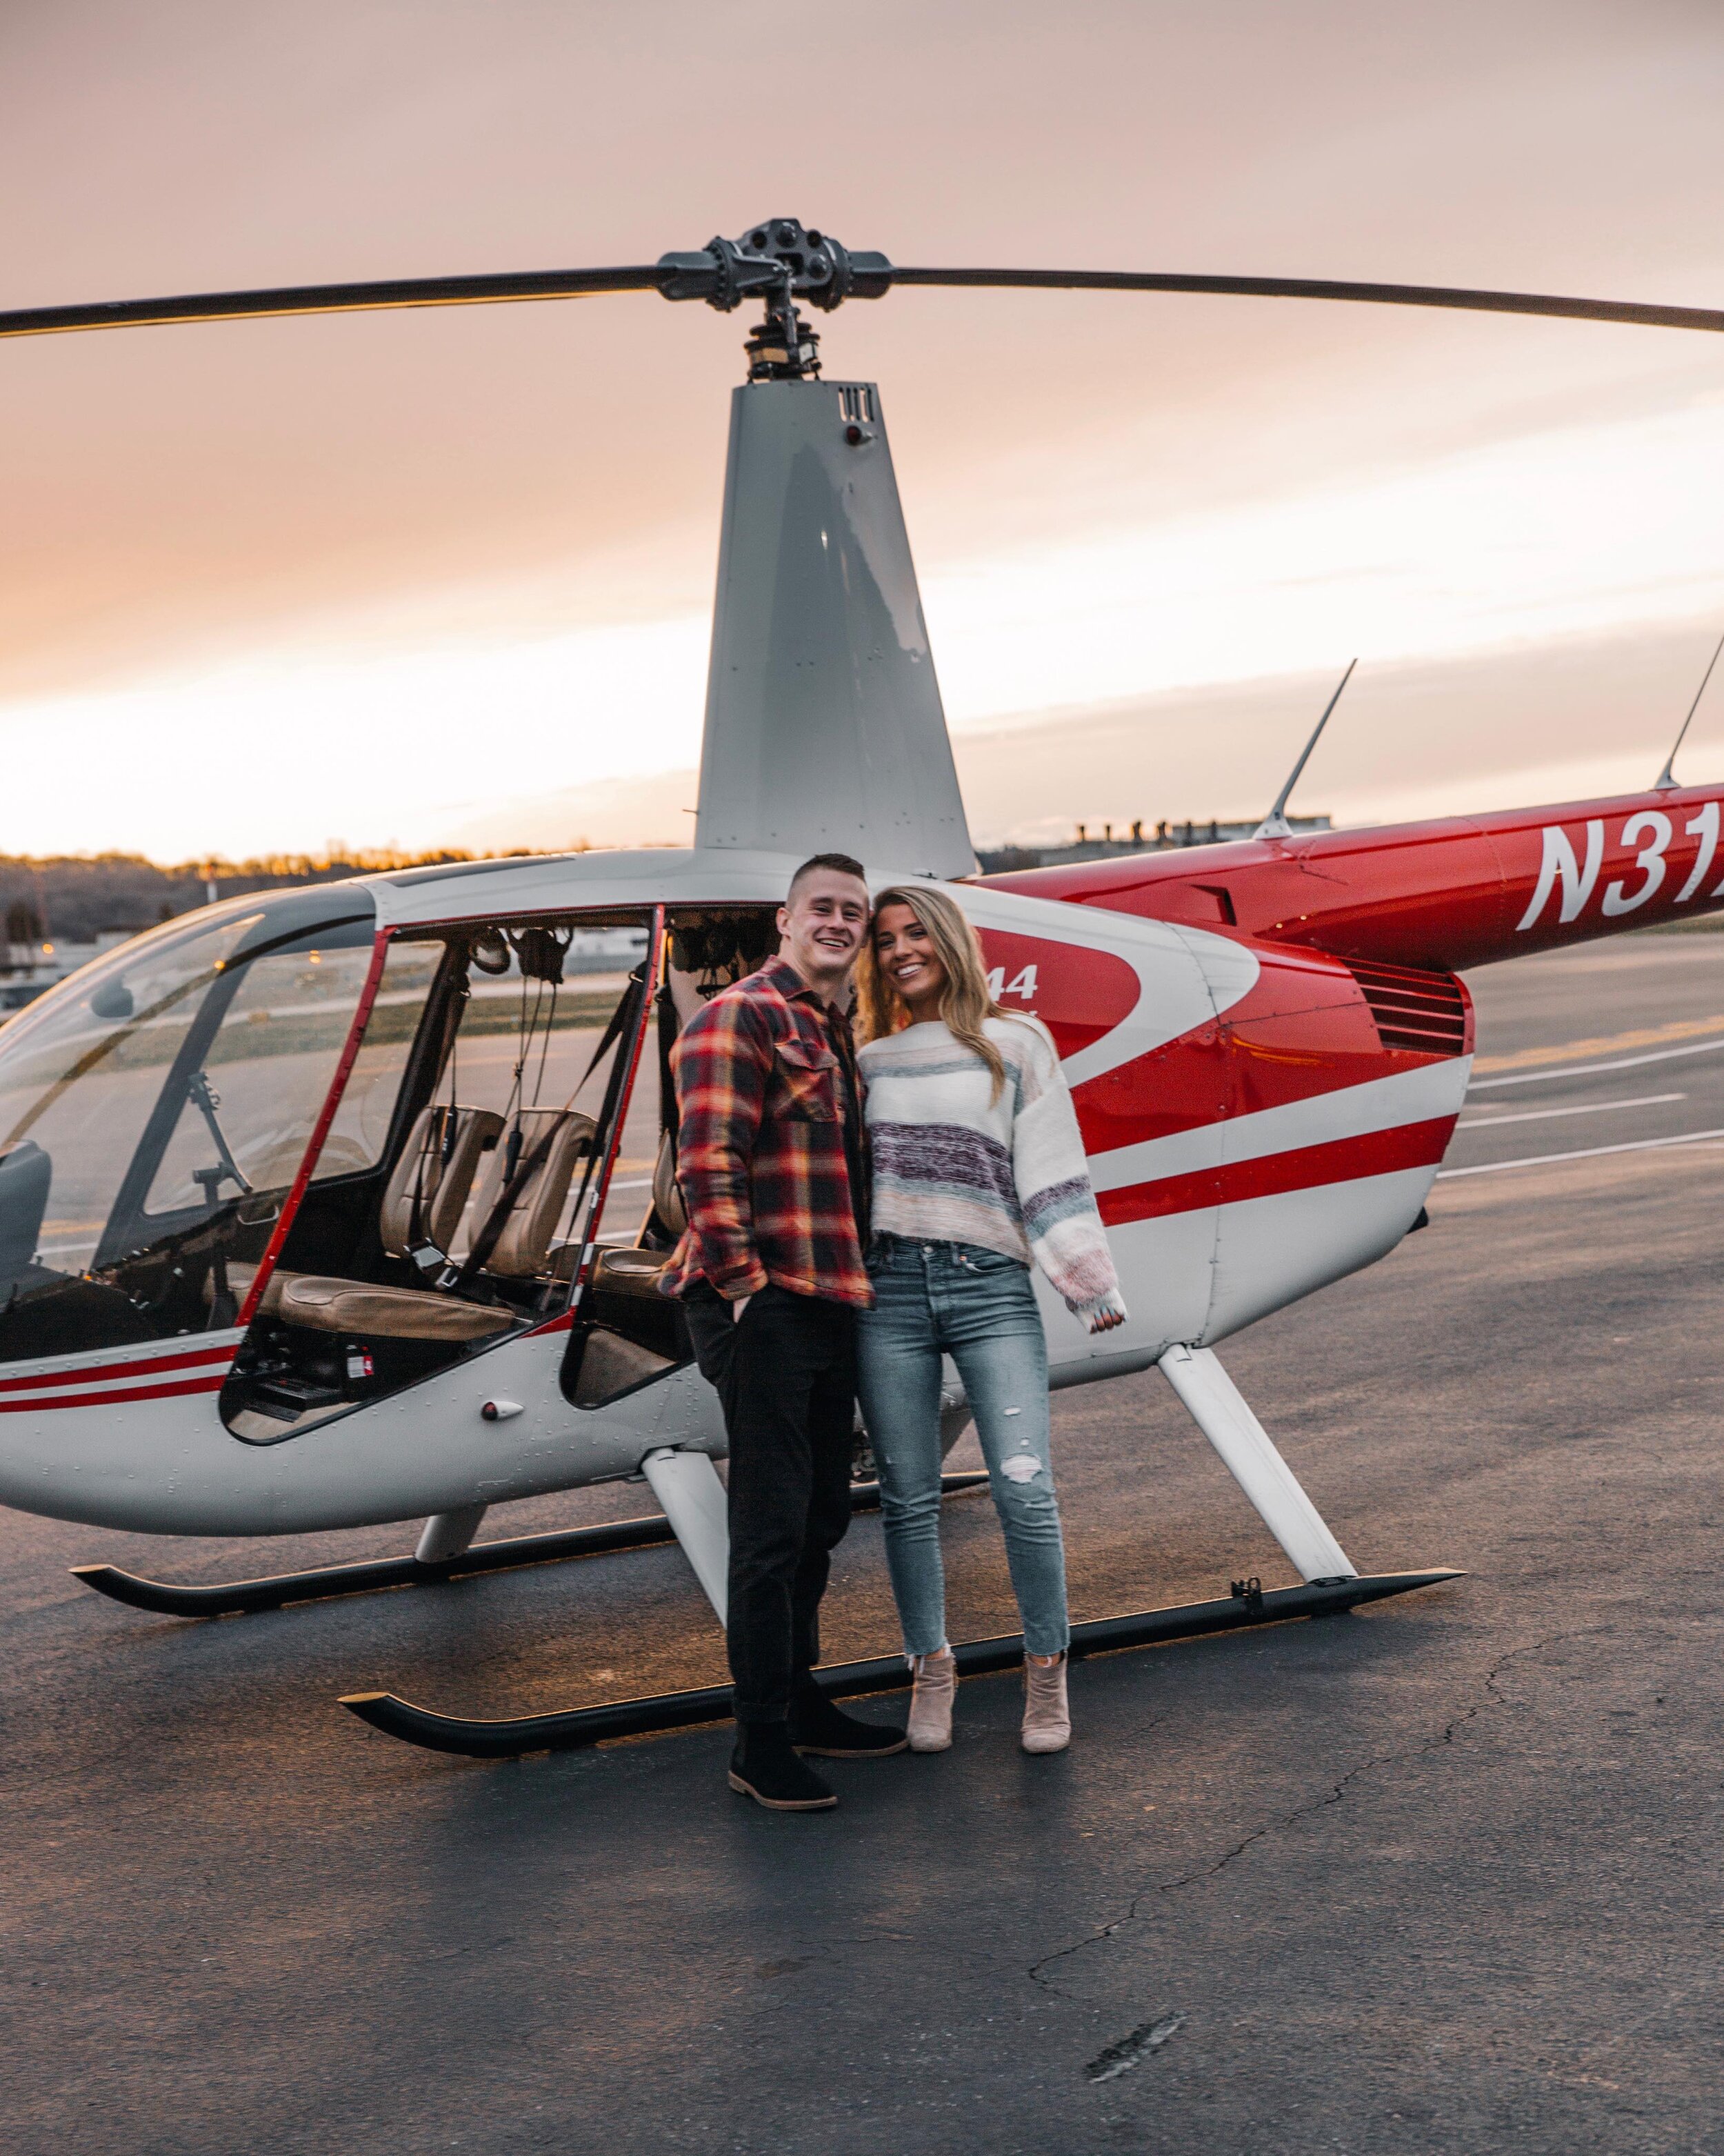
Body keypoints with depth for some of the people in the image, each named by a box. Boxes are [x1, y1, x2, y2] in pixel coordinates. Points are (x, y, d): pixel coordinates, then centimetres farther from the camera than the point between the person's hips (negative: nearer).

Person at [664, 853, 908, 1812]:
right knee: (773, 1525, -7)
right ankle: (761, 1742, 0)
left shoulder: (841, 1034, 19)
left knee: (821, 1516, 16)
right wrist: (745, 1280, -19)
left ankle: (802, 1702, 28)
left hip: (831, 1302, 9)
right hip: (762, 1306, -9)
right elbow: (707, 1162, -16)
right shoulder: (740, 1016, -8)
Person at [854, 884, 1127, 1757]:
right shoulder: (867, 1062, 17)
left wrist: (1091, 1283, -1)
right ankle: (931, 1670, 17)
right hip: (888, 1290, 3)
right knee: (908, 1497, 4)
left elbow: (1050, 1169, 4)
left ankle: (1045, 1670, 7)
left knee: (1025, 1489, -10)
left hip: (990, 1286, -2)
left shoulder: (1017, 1045, 9)